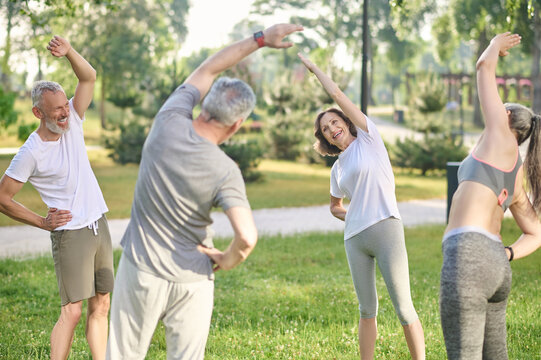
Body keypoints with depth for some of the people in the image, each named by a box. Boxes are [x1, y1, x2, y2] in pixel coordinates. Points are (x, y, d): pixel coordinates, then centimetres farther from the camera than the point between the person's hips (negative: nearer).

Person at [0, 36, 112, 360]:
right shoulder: (31, 152, -14)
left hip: (99, 226, 6)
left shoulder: (72, 122, 2)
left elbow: (89, 77, -3)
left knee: (101, 306, 9)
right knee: (72, 310, -11)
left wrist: (69, 52, -22)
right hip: (70, 234, -6)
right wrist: (43, 222, -6)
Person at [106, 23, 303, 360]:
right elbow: (247, 237, -28)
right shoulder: (225, 171, -20)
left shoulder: (170, 122, -12)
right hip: (191, 281, -2)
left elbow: (209, 69, 2)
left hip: (141, 270, 2)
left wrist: (260, 39, 7)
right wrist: (227, 260, -6)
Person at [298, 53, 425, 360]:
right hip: (354, 239, 6)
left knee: (404, 307, -8)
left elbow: (336, 94, -1)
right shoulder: (338, 169, 17)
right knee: (367, 309, 8)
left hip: (386, 229, -6)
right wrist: (353, 218, 13)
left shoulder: (368, 136, 4)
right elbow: (335, 206, 33)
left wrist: (314, 67, 10)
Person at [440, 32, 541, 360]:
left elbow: (485, 68, 17)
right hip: (497, 267, 9)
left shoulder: (503, 138, 9)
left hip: (468, 256, -9)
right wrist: (506, 256, 14)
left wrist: (496, 45, 38)